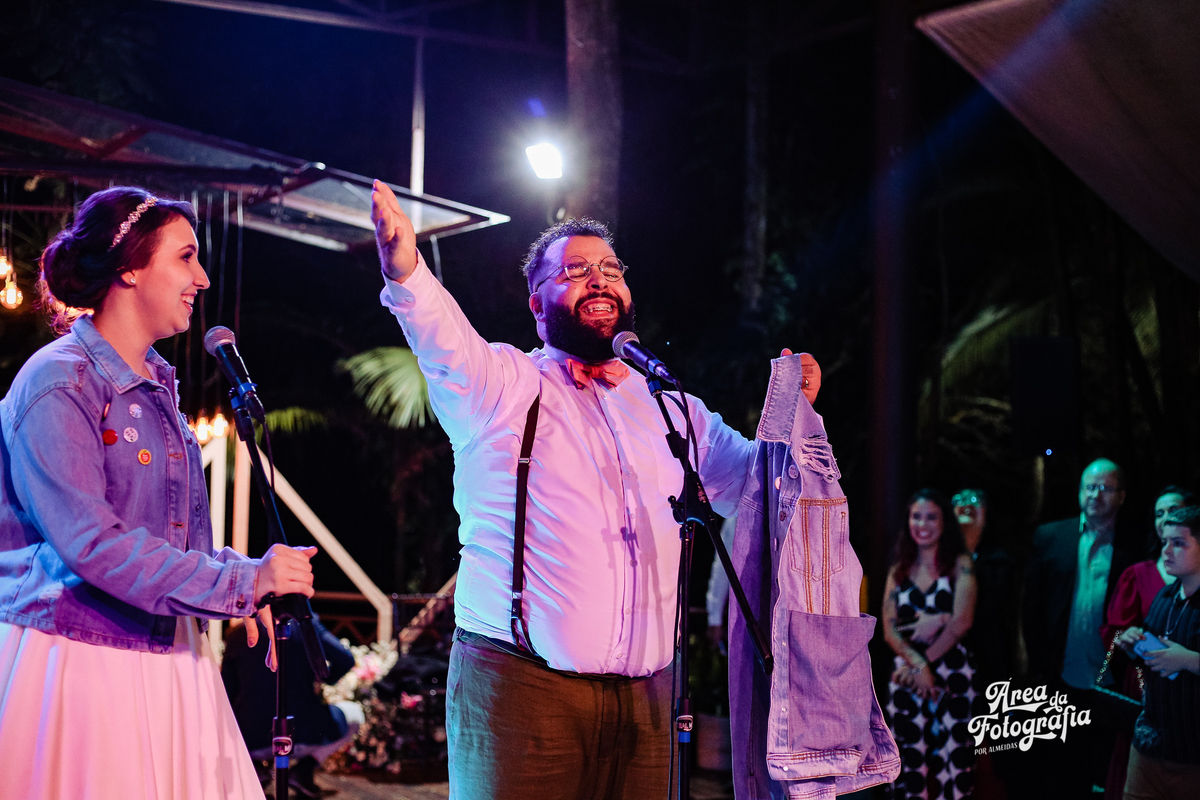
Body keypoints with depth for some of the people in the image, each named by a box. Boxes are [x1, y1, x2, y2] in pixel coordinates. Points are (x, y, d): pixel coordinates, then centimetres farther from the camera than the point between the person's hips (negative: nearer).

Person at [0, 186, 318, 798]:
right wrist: (241, 583, -19)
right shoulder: (59, 385, -13)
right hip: (77, 661, -8)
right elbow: (91, 542, -21)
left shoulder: (156, 386, 15)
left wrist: (247, 577, 3)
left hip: (163, 656, 8)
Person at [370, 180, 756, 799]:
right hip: (520, 685, -4)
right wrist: (406, 273, -39)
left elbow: (755, 482, 26)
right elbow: (446, 344, -18)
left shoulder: (669, 410, 17)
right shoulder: (502, 384, 3)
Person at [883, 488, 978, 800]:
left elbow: (961, 622, -7)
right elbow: (889, 630, 4)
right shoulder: (899, 569, 11)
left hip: (952, 674, -3)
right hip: (908, 673, 3)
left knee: (951, 761, -5)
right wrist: (918, 663, -11)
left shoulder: (960, 563, 2)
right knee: (909, 763, -1)